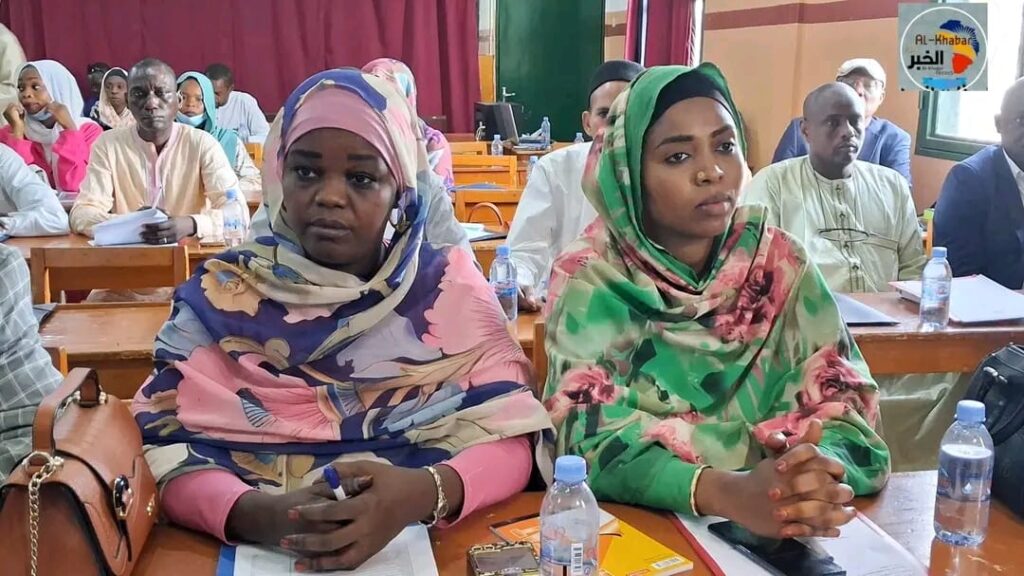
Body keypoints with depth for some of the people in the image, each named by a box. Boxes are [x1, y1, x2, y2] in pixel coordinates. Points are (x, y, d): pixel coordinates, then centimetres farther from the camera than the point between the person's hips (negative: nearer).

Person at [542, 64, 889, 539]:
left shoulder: (780, 262, 0)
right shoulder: (590, 276, -9)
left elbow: (841, 398, -4)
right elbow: (594, 440, -16)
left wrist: (823, 470, -25)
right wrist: (728, 493, -32)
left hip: (774, 528, 3)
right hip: (632, 520, -2)